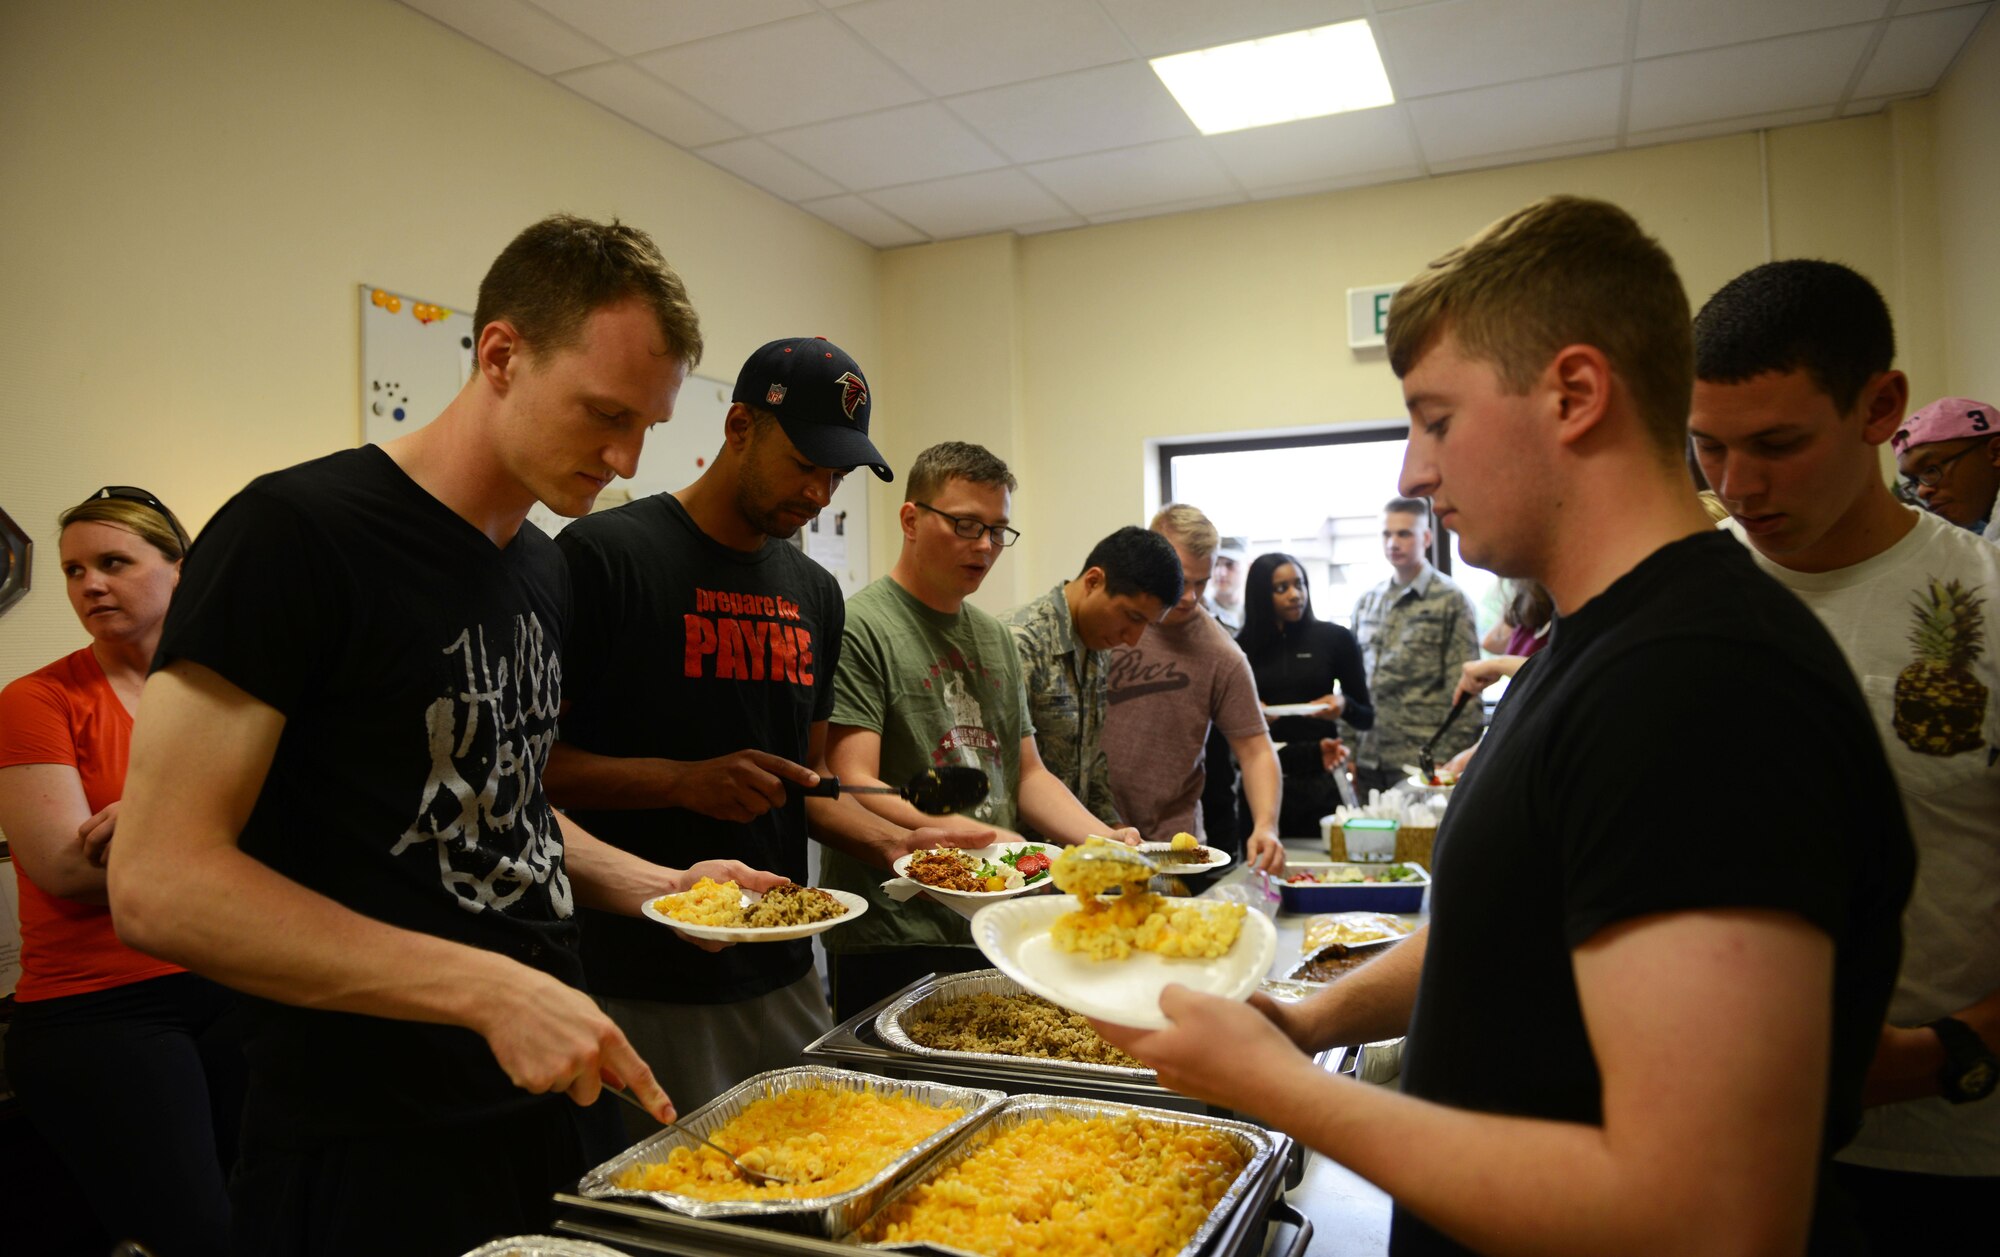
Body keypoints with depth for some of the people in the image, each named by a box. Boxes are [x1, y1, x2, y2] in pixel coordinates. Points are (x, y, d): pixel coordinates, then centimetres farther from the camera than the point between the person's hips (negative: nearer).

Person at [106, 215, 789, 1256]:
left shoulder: (545, 572, 8)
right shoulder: (292, 535, -16)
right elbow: (159, 885, -21)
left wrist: (655, 886, 3)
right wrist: (489, 990, -25)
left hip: (557, 1101, 7)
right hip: (367, 1158, -7)